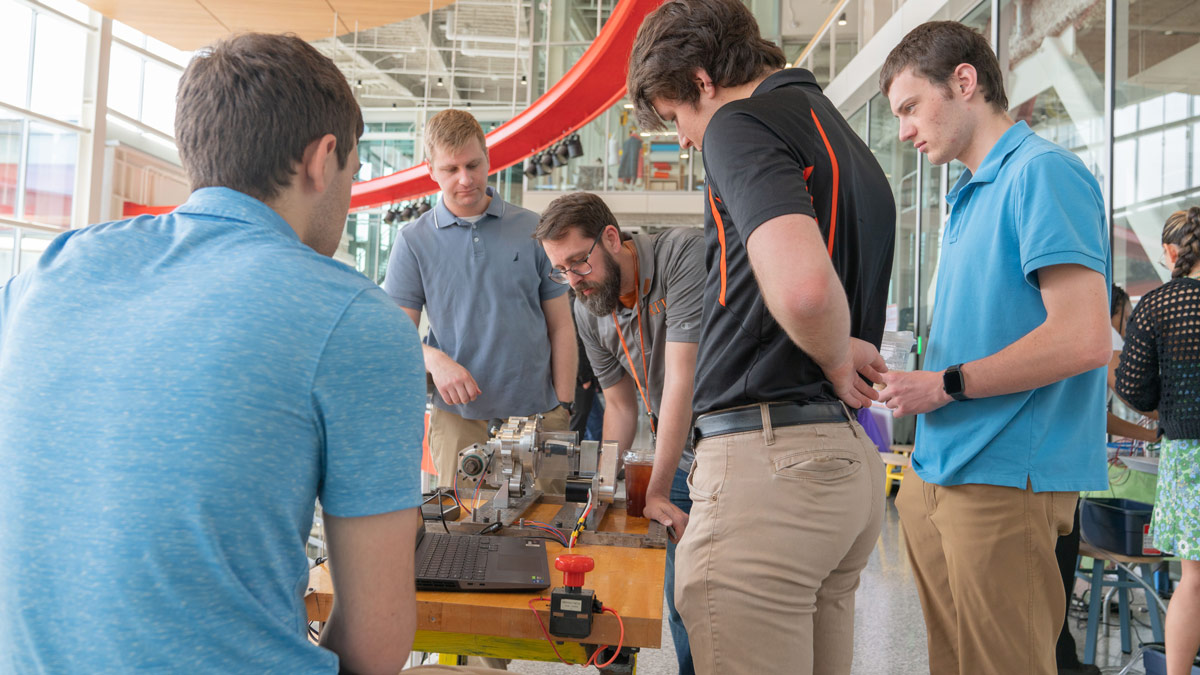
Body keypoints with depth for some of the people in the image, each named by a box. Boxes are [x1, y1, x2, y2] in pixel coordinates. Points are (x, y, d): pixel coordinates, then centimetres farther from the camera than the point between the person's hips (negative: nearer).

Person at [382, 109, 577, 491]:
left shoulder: (532, 230, 6)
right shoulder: (413, 240, 4)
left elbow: (561, 327, 7)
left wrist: (563, 409, 1)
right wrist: (435, 360, -19)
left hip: (536, 414, 1)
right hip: (459, 418, 0)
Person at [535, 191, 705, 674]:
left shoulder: (685, 253, -22)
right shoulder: (588, 311, -2)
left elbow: (683, 378, -26)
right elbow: (620, 404, 7)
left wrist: (656, 493, -24)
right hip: (682, 459, 5)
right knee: (681, 601, 6)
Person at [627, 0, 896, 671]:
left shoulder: (742, 122, -9)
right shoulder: (844, 137, 21)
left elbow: (801, 282, -27)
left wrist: (837, 360, -10)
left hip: (766, 458, -10)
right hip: (850, 461, 10)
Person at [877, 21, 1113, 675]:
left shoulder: (1043, 173, -11)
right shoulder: (969, 197, 18)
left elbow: (1083, 339, -20)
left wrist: (946, 384, -13)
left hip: (1004, 482, -9)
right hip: (938, 478, 9)